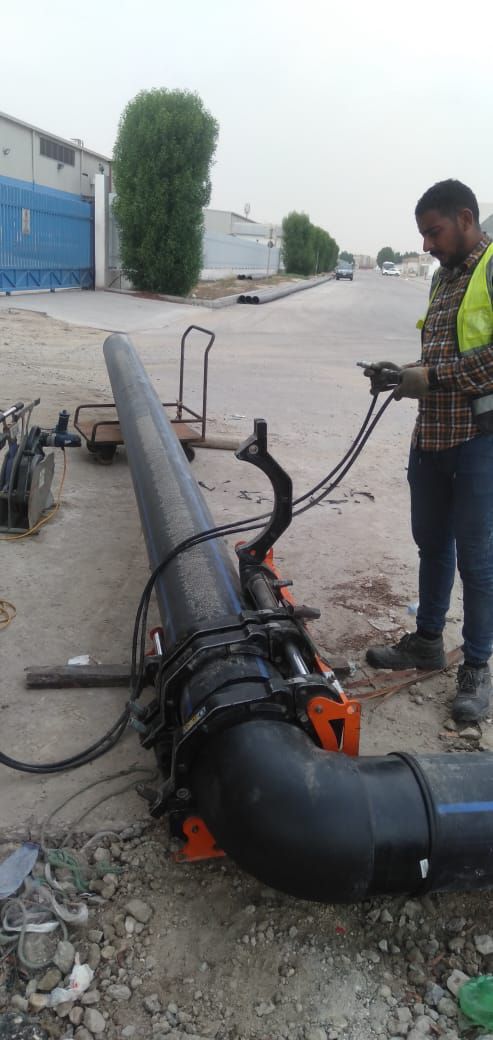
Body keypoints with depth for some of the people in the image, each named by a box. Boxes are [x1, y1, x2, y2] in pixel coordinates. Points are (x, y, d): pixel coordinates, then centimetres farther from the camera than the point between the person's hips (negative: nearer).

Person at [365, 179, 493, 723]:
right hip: (431, 433, 8)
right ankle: (427, 640, 33)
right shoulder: (443, 276, 16)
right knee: (431, 542, 17)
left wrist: (433, 378, -18)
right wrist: (404, 373, 5)